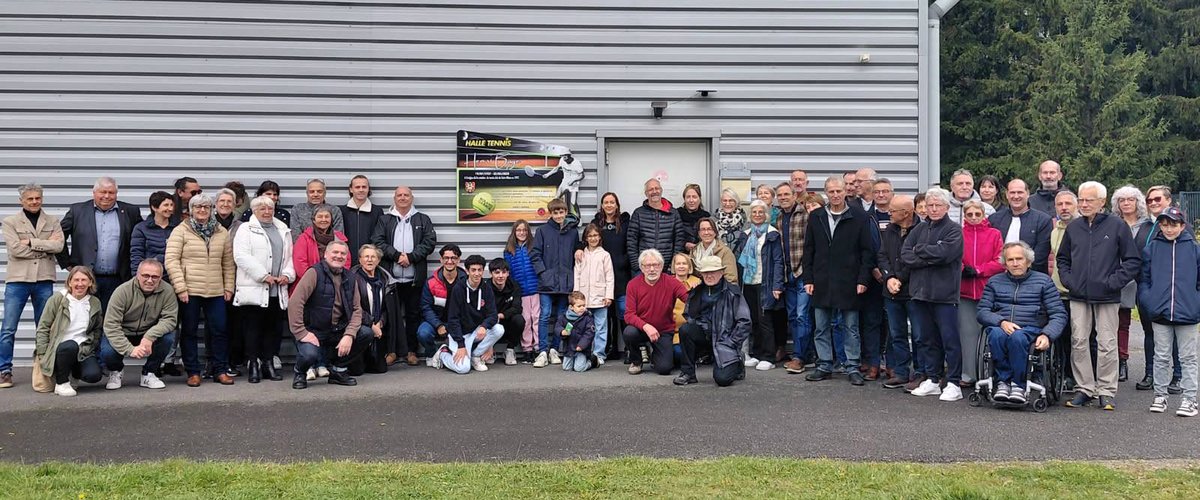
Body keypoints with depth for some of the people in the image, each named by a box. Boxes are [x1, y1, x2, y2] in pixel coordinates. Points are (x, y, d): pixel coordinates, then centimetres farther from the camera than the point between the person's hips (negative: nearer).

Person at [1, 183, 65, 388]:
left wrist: (31, 242, -12)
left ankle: (44, 369, 18)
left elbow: (58, 246, -6)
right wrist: (45, 246, -7)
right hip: (18, 279, -2)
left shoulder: (52, 222, 10)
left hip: (44, 280, 2)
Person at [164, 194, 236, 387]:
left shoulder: (222, 233, 10)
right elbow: (171, 260, -7)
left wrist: (228, 287, 7)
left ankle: (220, 371, 12)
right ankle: (193, 372, 13)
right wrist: (180, 287, -12)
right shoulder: (181, 231, -1)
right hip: (189, 292, -3)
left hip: (216, 292, 3)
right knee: (189, 331, 4)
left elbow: (228, 263, 13)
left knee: (219, 330, 2)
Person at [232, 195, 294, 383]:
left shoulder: (283, 230, 20)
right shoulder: (246, 229, 3)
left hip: (278, 290, 5)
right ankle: (252, 364, 4)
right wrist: (263, 275, -14)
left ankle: (268, 362, 15)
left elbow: (290, 256, 18)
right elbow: (241, 256, -10)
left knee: (274, 328, 6)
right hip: (254, 289, -4)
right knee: (253, 328, -2)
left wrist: (287, 275, -1)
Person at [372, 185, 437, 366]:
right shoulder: (384, 220, 10)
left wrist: (410, 257, -12)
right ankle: (391, 351, 7)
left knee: (413, 315, 5)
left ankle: (411, 351, 12)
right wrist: (397, 255, -13)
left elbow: (430, 242, 0)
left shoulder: (423, 220, 11)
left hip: (414, 277, 0)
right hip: (390, 276, 0)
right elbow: (377, 241, -1)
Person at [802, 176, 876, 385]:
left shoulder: (860, 217, -1)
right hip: (821, 282, 3)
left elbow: (867, 250, -2)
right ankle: (825, 366, 18)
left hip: (849, 282, -3)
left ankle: (853, 367, 12)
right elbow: (808, 250, 9)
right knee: (822, 328, 8)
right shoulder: (815, 217, 7)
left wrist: (863, 279, -8)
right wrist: (808, 279, 2)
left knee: (851, 328, 5)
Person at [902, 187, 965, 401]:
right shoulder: (920, 229, 14)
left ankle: (953, 384, 1)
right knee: (928, 339, 12)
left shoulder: (954, 229, -3)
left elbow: (944, 252, -20)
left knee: (950, 339, -3)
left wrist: (919, 250, -6)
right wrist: (930, 258, -9)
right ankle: (932, 380, 20)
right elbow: (904, 255, 4)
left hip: (944, 293, -6)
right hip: (921, 291, 6)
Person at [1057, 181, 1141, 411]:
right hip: (1079, 297, 4)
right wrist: (1067, 280, 5)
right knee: (1078, 342, 4)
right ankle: (1084, 389, 13)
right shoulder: (1073, 228, 8)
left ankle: (1107, 391, 8)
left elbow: (1133, 260, 0)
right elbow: (1062, 258, 20)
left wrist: (1115, 281, -9)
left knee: (1107, 344, 0)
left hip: (1107, 297, -3)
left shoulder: (1117, 226, -2)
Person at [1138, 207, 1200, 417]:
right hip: (1160, 313, 1)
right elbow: (1143, 280, 7)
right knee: (1161, 357, 10)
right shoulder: (1151, 249, 3)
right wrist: (1149, 301, -5)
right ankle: (1159, 395, 19)